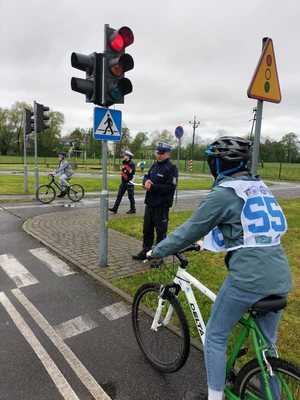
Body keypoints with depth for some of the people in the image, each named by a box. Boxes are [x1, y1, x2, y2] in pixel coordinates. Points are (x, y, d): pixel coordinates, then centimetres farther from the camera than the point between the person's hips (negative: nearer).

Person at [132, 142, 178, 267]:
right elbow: (146, 177, 17)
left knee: (161, 231, 3)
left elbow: (170, 188, -21)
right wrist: (146, 181, -8)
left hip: (162, 206, -8)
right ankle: (145, 251, 33)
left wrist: (152, 186, -21)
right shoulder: (154, 165, 12)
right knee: (147, 229, 17)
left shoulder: (171, 168, -13)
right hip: (150, 203, 8)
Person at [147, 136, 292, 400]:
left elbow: (190, 229, -7)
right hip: (280, 279, 8)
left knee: (215, 337, 14)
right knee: (268, 344, 24)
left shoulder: (223, 194, -10)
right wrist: (208, 242, 34)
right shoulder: (260, 187, 14)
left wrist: (157, 251, 7)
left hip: (247, 279, -8)